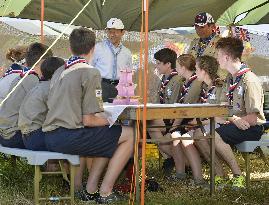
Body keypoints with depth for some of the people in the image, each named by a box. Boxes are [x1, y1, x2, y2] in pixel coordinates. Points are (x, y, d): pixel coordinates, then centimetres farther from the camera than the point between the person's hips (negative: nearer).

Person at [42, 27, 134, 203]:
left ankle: (90, 190, 19)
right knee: (129, 135, 1)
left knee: (107, 139, 27)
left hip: (51, 137, 9)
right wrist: (109, 120, 6)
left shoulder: (59, 71, 16)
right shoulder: (90, 73, -9)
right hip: (68, 137, -9)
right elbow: (88, 121, -13)